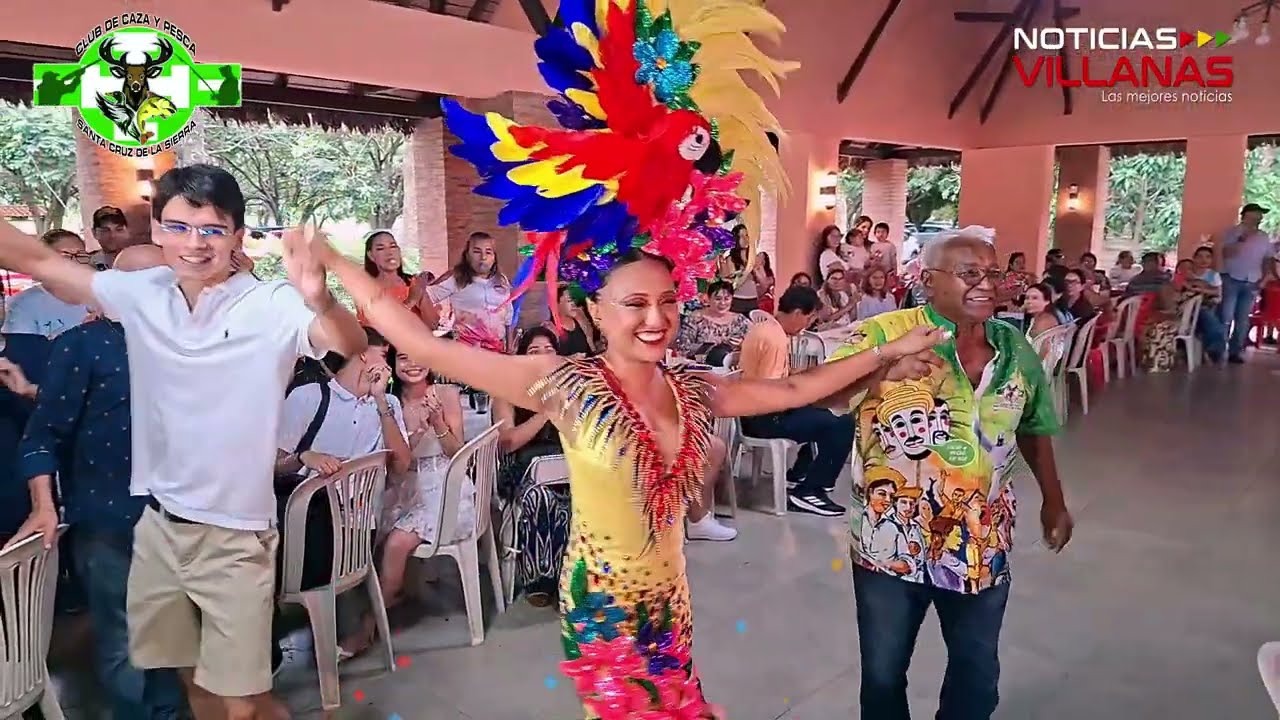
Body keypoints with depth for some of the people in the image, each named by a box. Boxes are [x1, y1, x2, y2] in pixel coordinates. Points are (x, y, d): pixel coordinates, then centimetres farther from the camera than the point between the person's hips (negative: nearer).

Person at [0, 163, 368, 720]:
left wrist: (320, 301, -55)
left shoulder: (273, 307, -18)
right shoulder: (140, 293, -2)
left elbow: (351, 346, -34)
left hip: (233, 534, -5)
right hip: (157, 525, 5)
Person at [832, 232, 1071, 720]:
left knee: (978, 672, 20)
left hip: (983, 544, 4)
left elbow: (1032, 429, 16)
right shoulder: (885, 334, -14)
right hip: (892, 542, -4)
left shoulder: (1015, 348, 2)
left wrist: (1054, 500, 19)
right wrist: (884, 364, -40)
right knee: (882, 673, 14)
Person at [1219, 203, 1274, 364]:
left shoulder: (1263, 237, 11)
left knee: (1243, 320, 5)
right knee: (1226, 318, -8)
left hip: (1251, 284, 4)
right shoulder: (1232, 232, -2)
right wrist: (1241, 239, -21)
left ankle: (1235, 352, 10)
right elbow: (1226, 253, -12)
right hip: (1231, 280, -4)